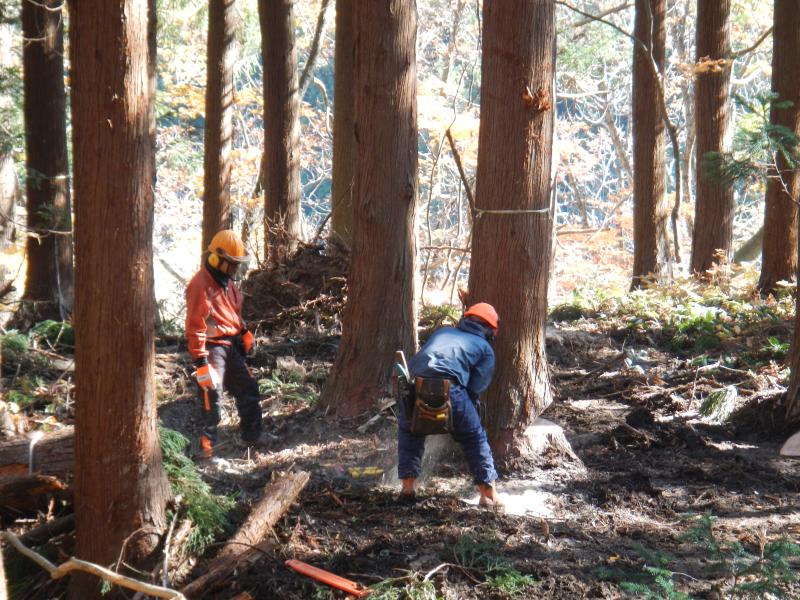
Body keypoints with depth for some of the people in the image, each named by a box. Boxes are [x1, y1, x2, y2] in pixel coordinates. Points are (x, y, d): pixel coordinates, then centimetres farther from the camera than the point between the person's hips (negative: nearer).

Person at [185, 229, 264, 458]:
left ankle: (252, 436, 27)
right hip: (212, 347, -9)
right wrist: (200, 361, -24)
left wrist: (244, 332, 20)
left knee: (249, 389, 14)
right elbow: (195, 326, -22)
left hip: (231, 345, 9)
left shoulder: (226, 281, 11)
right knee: (211, 395, -8)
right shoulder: (200, 285, -19)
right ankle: (207, 443, 2)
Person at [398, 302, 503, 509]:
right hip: (449, 388, -3)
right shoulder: (485, 348, 22)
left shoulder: (442, 332, 33)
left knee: (408, 431, 30)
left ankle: (408, 484, 23)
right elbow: (476, 387, 12)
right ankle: (488, 494, 16)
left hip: (417, 384, 3)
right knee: (475, 438, 18)